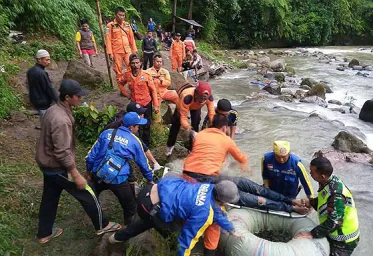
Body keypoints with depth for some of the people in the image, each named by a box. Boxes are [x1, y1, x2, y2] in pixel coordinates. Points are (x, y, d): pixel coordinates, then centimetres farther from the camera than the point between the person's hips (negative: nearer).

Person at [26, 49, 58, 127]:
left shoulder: (30, 71, 4)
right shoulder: (41, 73, -25)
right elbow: (49, 89, -21)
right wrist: (58, 100, -13)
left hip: (35, 100, 9)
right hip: (43, 102, -9)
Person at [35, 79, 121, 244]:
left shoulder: (53, 110, 2)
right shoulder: (61, 120, -30)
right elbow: (62, 153, -29)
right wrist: (76, 175, -22)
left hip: (47, 163, 9)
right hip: (57, 167, -9)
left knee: (49, 198, 23)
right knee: (87, 194, 5)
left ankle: (45, 234, 39)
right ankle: (102, 226, 22)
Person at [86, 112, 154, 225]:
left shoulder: (106, 133, 7)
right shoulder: (135, 141, 0)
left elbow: (92, 154, 9)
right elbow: (143, 163, 9)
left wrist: (89, 170, 25)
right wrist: (150, 179, 24)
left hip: (98, 175, 5)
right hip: (119, 180, -5)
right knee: (130, 208, 14)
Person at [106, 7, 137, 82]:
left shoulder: (127, 24, 8)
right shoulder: (110, 25, -4)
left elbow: (131, 38, 12)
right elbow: (108, 40, -6)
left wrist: (134, 50, 9)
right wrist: (110, 53, -11)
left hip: (127, 51, 3)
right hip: (116, 52, -3)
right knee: (118, 70, 4)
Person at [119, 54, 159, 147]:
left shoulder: (146, 75, -15)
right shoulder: (127, 75, -7)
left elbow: (153, 90, -9)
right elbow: (121, 84, 14)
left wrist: (156, 105, -10)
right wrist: (126, 94, 3)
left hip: (146, 103, -2)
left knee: (146, 125, 12)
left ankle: (146, 144, 31)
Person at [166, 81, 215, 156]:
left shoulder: (210, 97, -41)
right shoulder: (186, 98, -50)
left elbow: (211, 114, -34)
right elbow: (183, 118, -46)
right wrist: (188, 127, -62)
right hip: (182, 104, -2)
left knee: (196, 124, -8)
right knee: (176, 123, 6)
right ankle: (170, 145, 26)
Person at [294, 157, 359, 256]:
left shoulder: (336, 194, -34)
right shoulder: (328, 181, -6)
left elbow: (334, 222, -34)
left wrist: (312, 234, -33)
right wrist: (310, 202, -2)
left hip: (344, 241, -8)